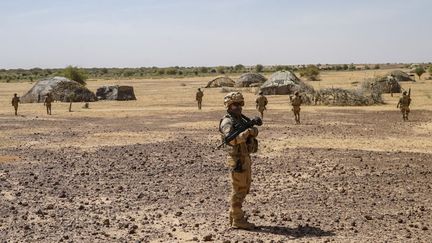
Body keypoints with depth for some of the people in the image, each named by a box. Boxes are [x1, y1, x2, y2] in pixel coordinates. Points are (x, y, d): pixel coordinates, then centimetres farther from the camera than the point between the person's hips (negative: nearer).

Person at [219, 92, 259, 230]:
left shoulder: (242, 119, 13)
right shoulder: (227, 122, -12)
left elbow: (254, 133, 5)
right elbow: (232, 139, -27)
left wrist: (254, 129, -16)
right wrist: (247, 132, -34)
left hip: (246, 158, 9)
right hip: (237, 160, -9)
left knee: (244, 188, 16)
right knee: (238, 190, -3)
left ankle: (234, 216, 26)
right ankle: (237, 221, 5)